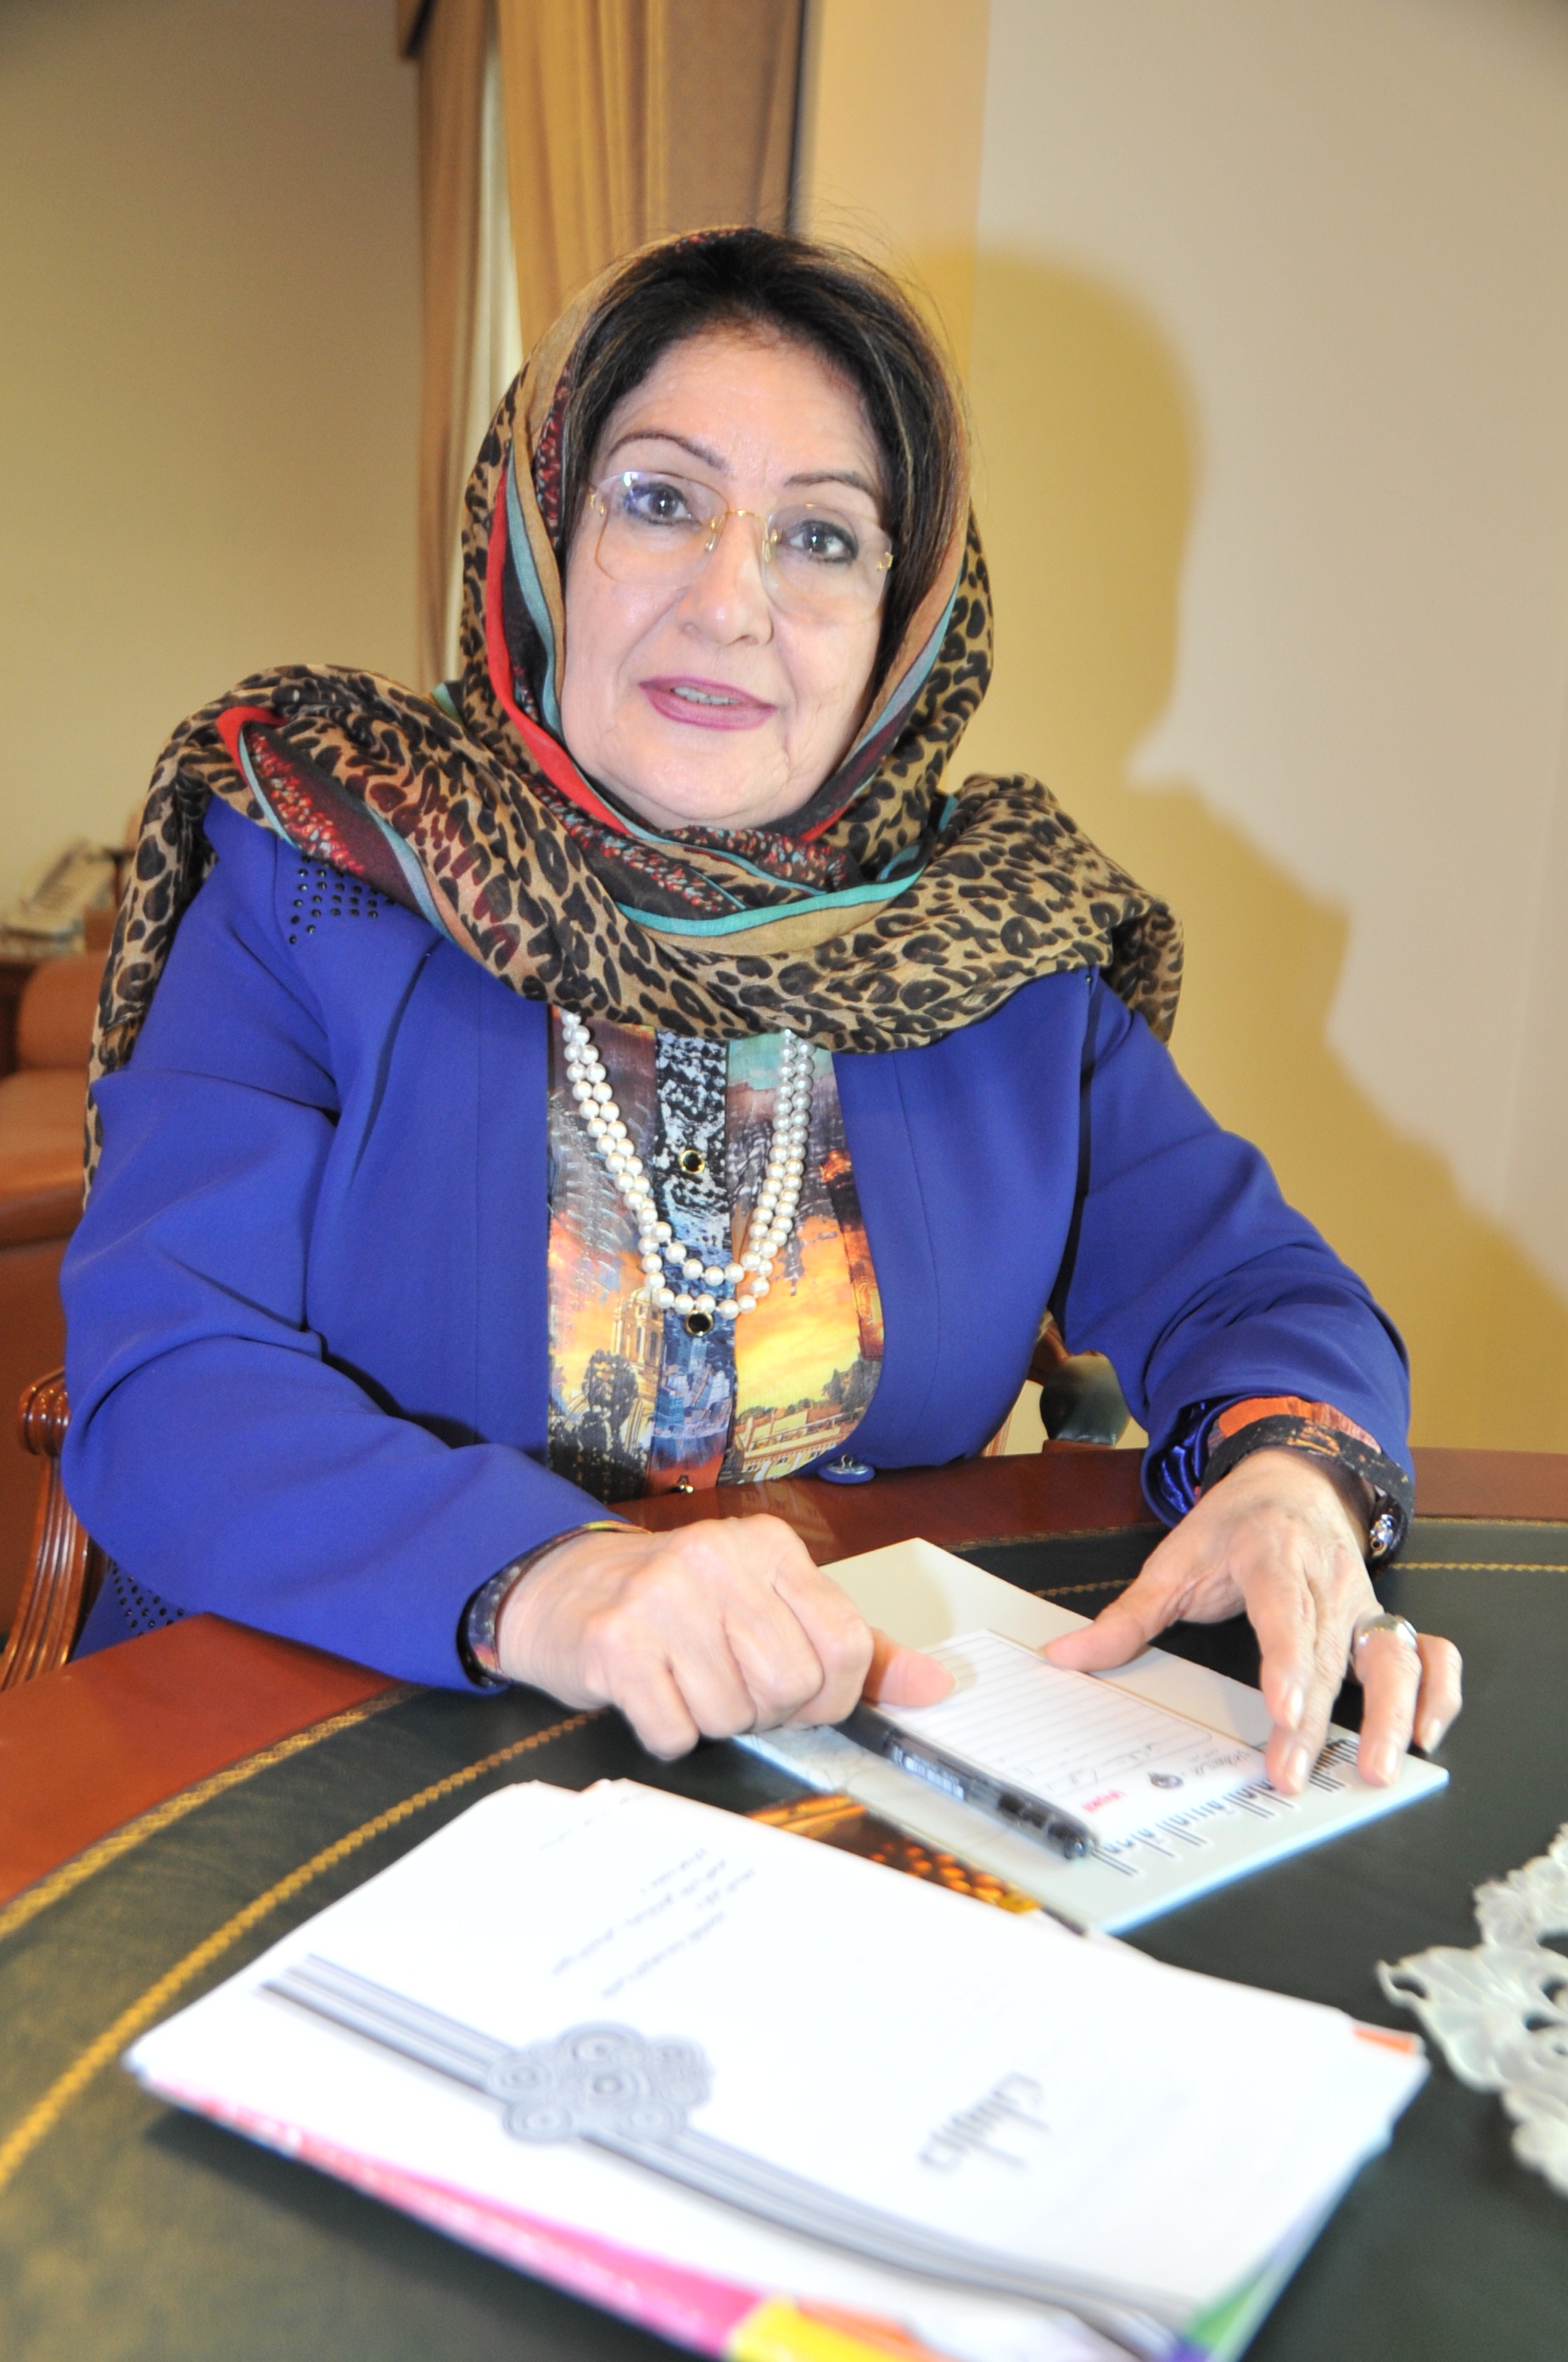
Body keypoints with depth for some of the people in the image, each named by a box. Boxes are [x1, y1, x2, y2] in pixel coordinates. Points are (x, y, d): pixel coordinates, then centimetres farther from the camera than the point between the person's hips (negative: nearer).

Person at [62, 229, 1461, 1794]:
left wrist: (1292, 1476, -20)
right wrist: (533, 1580, -34)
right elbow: (156, 1381, -16)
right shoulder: (323, 875, -7)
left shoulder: (1002, 952, 3)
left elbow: (1250, 1287, 3)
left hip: (867, 1767, 4)